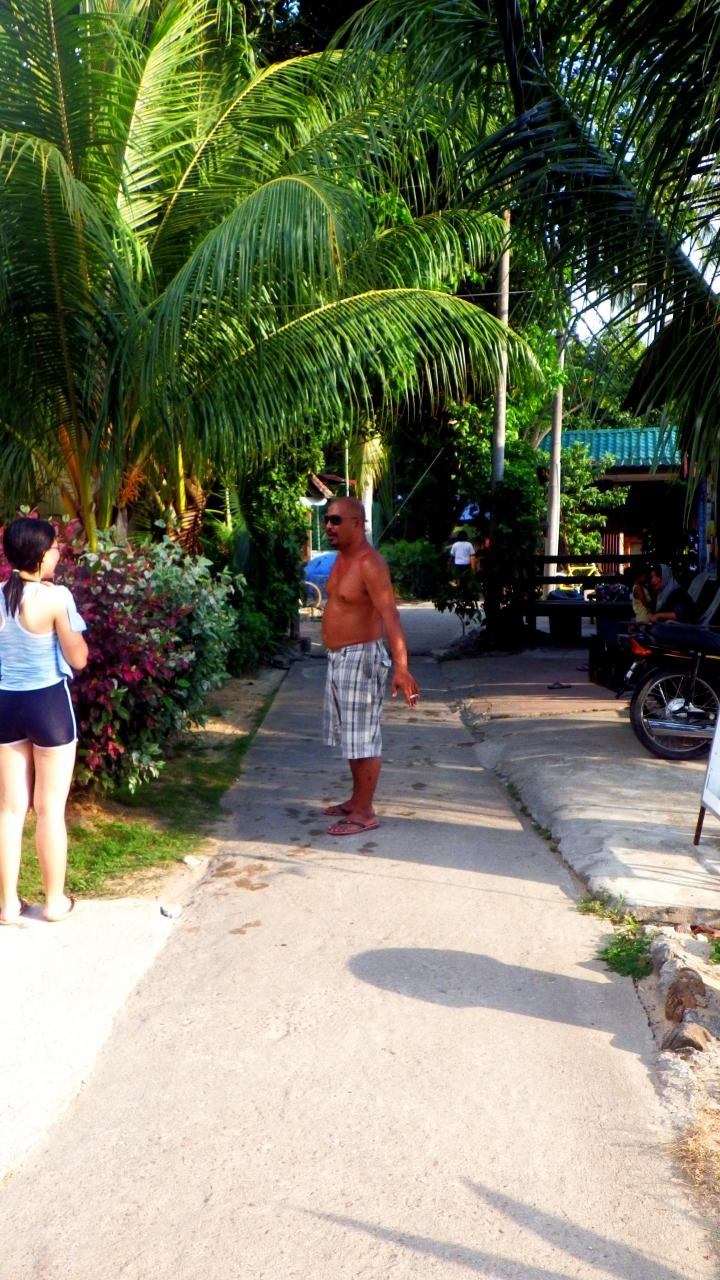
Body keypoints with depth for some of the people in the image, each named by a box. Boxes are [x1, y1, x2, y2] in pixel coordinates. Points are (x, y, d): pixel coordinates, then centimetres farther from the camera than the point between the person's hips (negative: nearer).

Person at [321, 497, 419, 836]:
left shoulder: (369, 563, -20)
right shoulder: (342, 558, 10)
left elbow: (390, 616, -28)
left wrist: (401, 667, -37)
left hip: (360, 658, -10)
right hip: (338, 658, 10)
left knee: (364, 739, -2)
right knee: (350, 736, 18)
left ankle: (365, 813, 7)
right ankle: (357, 800, 31)